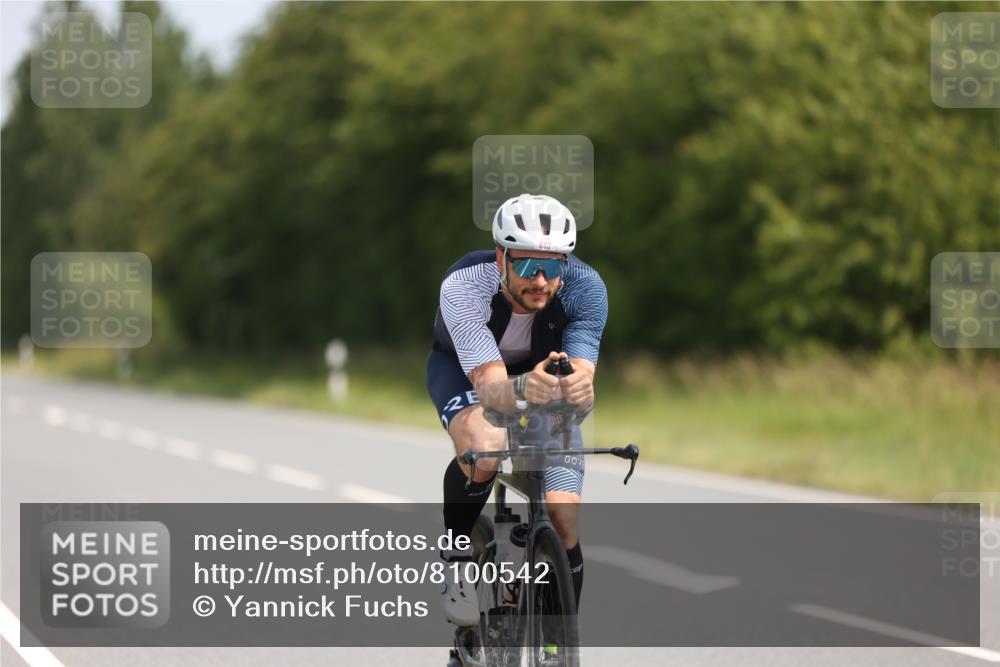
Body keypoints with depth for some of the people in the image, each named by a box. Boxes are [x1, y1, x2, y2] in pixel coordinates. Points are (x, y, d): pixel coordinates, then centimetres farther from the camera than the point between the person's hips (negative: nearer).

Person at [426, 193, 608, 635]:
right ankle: (457, 558, -10)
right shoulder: (464, 285, -38)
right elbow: (490, 385, -45)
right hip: (464, 367, -2)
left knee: (563, 527, -12)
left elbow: (581, 375, -39)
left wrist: (578, 388, -64)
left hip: (546, 371, 2)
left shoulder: (585, 288, -33)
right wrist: (521, 388, -68)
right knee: (484, 449, -38)